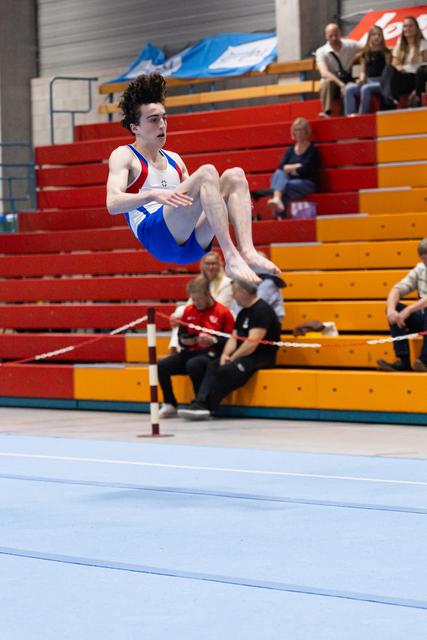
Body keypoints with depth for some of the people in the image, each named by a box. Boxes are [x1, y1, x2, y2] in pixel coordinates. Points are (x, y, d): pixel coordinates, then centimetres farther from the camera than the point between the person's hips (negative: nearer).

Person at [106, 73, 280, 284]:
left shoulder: (174, 160, 28)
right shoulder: (123, 155, 7)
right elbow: (113, 203, -10)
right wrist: (153, 195, -28)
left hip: (193, 242, 7)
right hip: (157, 233, -7)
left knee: (235, 176, -6)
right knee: (207, 172, -24)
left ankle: (247, 251, -28)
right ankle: (231, 258, -38)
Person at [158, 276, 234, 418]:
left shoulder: (222, 312, -4)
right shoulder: (188, 311, 11)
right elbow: (181, 334, 22)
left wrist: (212, 340, -22)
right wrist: (184, 340, -1)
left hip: (211, 353, -6)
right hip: (191, 352, 6)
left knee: (193, 364, -38)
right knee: (162, 366, -15)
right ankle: (170, 405, -4)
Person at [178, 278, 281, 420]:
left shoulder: (262, 310, -13)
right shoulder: (243, 313, 18)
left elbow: (252, 343, -20)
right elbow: (234, 337, 14)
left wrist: (232, 358, -15)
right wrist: (225, 354, -6)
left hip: (261, 358, -9)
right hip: (243, 356, 9)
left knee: (226, 370, -28)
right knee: (212, 367, -12)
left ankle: (204, 406, -24)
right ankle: (200, 404, -27)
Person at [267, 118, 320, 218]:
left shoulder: (312, 151, 0)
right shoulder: (290, 150, 16)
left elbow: (304, 170, -11)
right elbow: (281, 167, 3)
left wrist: (289, 169, 1)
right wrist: (296, 166, -9)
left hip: (307, 183, -4)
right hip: (291, 181, 4)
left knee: (283, 186, -34)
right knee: (279, 174, -30)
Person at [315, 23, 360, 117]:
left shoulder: (350, 45, -3)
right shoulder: (321, 52, -10)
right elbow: (324, 72, -24)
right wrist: (341, 84, -39)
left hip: (349, 81, 1)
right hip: (333, 85, -1)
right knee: (326, 81, -36)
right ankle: (326, 113, -40)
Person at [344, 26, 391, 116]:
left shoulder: (386, 52, 4)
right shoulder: (365, 54, 16)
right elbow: (363, 71, 17)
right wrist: (361, 79, -4)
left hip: (381, 82, -5)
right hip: (368, 82, 5)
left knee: (365, 88, -36)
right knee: (348, 88, -20)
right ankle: (349, 115, -30)